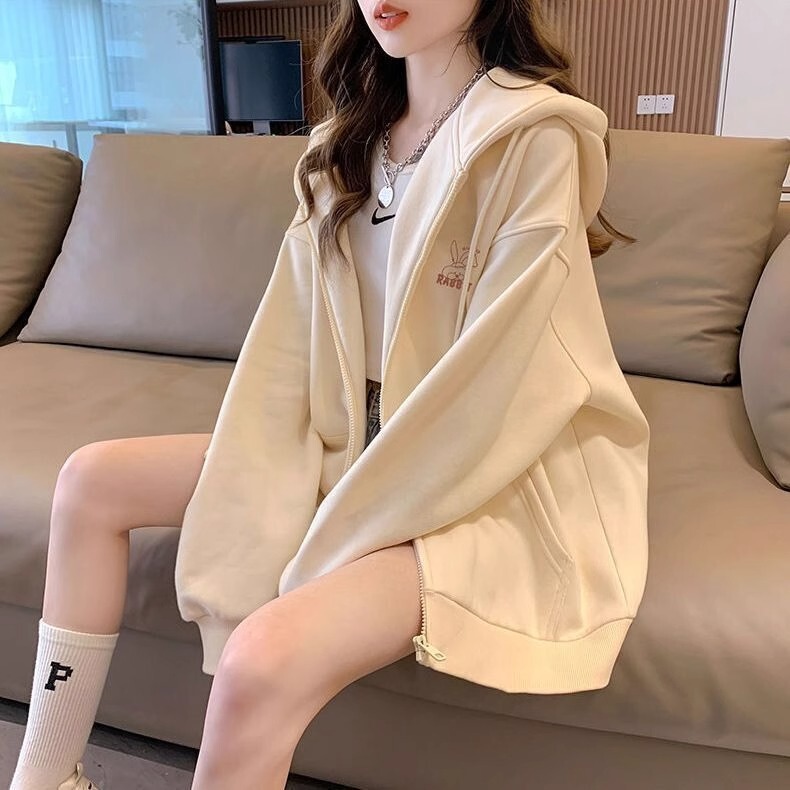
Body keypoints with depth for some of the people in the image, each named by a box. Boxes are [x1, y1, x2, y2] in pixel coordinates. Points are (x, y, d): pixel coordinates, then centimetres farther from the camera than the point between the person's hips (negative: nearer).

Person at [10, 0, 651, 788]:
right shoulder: (349, 144, 7)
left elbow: (492, 392, -20)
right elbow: (289, 344, -1)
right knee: (93, 480, 3)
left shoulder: (536, 137, -15)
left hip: (498, 485, -7)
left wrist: (312, 561, -18)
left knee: (264, 660, -31)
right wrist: (249, 524, -11)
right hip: (359, 448, 7)